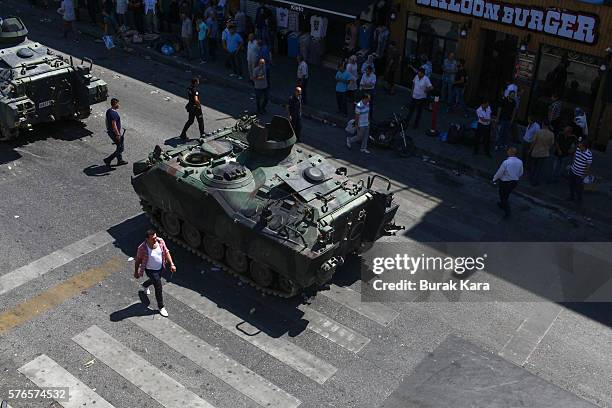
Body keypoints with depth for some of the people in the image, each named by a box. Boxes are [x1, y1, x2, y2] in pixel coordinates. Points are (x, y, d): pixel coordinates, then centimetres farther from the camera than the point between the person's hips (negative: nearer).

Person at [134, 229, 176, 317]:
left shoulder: (160, 241, -19)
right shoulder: (142, 248, -30)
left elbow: (166, 252, -5)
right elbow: (138, 260, -15)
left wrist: (172, 264, -9)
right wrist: (136, 272, -4)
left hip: (160, 267, 6)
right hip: (150, 270, -6)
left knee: (155, 280, 32)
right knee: (158, 288, -2)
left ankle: (145, 285, 68)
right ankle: (161, 307, 19)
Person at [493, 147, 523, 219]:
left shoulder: (505, 162, -29)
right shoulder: (520, 162, -12)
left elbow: (499, 173, -18)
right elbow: (520, 173, 3)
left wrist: (494, 179, 1)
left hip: (505, 182, -6)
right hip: (514, 182, 6)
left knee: (503, 197, 13)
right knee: (506, 194, 29)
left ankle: (508, 212, 8)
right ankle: (502, 205, 50)